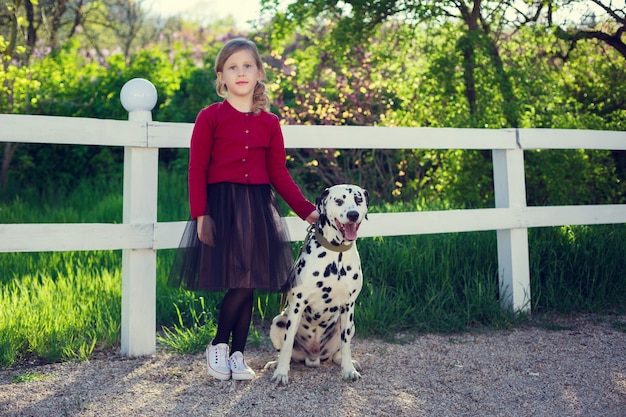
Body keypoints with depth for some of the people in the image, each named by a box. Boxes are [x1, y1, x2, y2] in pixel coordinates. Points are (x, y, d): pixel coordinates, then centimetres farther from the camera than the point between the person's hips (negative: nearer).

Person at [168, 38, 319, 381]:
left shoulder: (269, 122, 9)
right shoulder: (210, 117, 0)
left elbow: (279, 173, 10)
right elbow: (197, 169, -4)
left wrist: (306, 210, 4)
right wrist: (200, 215, -12)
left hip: (259, 208, 4)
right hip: (222, 205, -3)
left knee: (250, 283, 4)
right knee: (239, 283, -9)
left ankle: (237, 354, 18)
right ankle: (218, 347, 13)